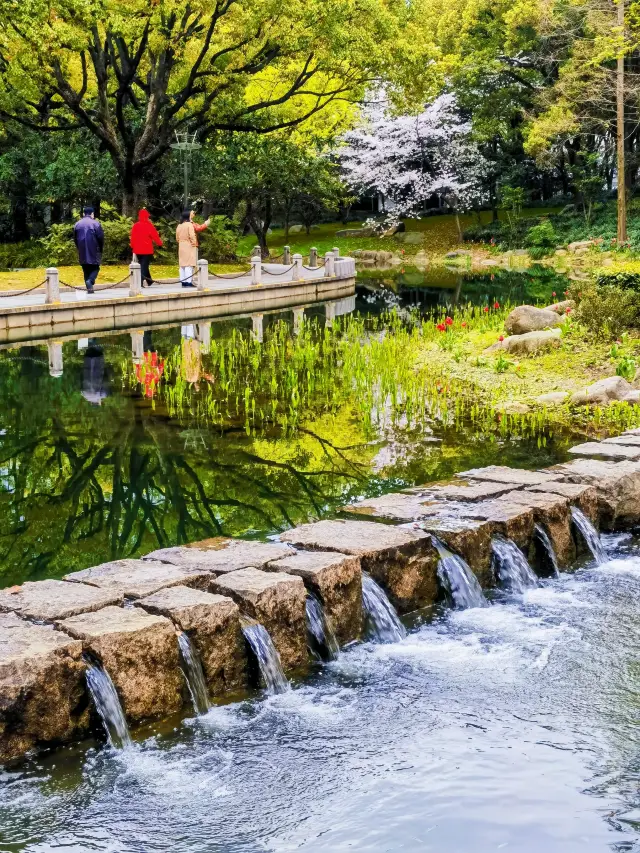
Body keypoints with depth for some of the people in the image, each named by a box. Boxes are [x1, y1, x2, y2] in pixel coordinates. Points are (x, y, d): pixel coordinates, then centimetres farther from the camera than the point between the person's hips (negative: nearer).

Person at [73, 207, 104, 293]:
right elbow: (101, 238, -7)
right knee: (95, 268, 5)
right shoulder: (95, 223, -6)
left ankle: (89, 288, 7)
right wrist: (100, 249, 7)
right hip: (94, 251, -4)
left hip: (82, 252, 4)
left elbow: (75, 239, 11)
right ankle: (90, 280, -21)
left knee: (86, 270, 10)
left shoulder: (77, 224, 7)